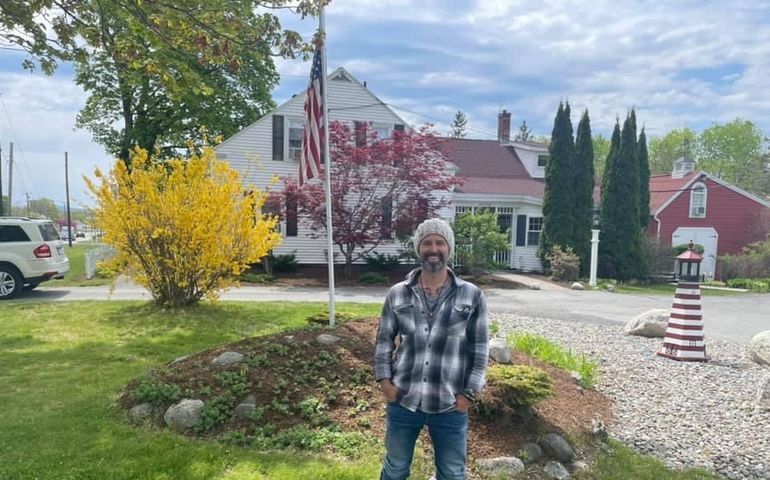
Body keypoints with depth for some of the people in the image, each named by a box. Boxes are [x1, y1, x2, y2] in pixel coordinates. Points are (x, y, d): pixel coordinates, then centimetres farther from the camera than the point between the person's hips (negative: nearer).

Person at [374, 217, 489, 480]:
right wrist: (384, 379, -2)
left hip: (450, 405, -1)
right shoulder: (397, 294, -1)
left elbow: (480, 348, -2)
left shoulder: (472, 296, -5)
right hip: (403, 400, 1)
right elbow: (384, 340, 6)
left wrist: (469, 393, -5)